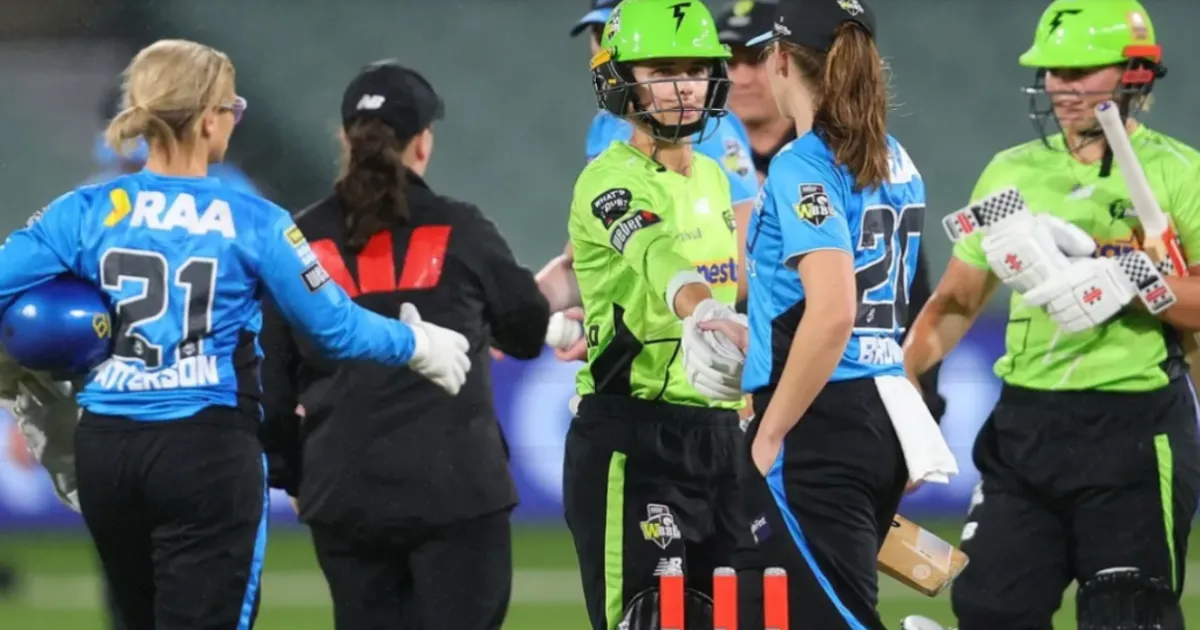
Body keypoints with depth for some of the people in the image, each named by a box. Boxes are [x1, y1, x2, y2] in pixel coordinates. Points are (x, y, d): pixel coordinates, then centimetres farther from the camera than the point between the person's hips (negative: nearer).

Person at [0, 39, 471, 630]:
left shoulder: (87, 211, -1)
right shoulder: (252, 222, -6)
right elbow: (336, 326, 0)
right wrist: (417, 343, 18)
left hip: (106, 448, 4)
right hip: (209, 453, -4)